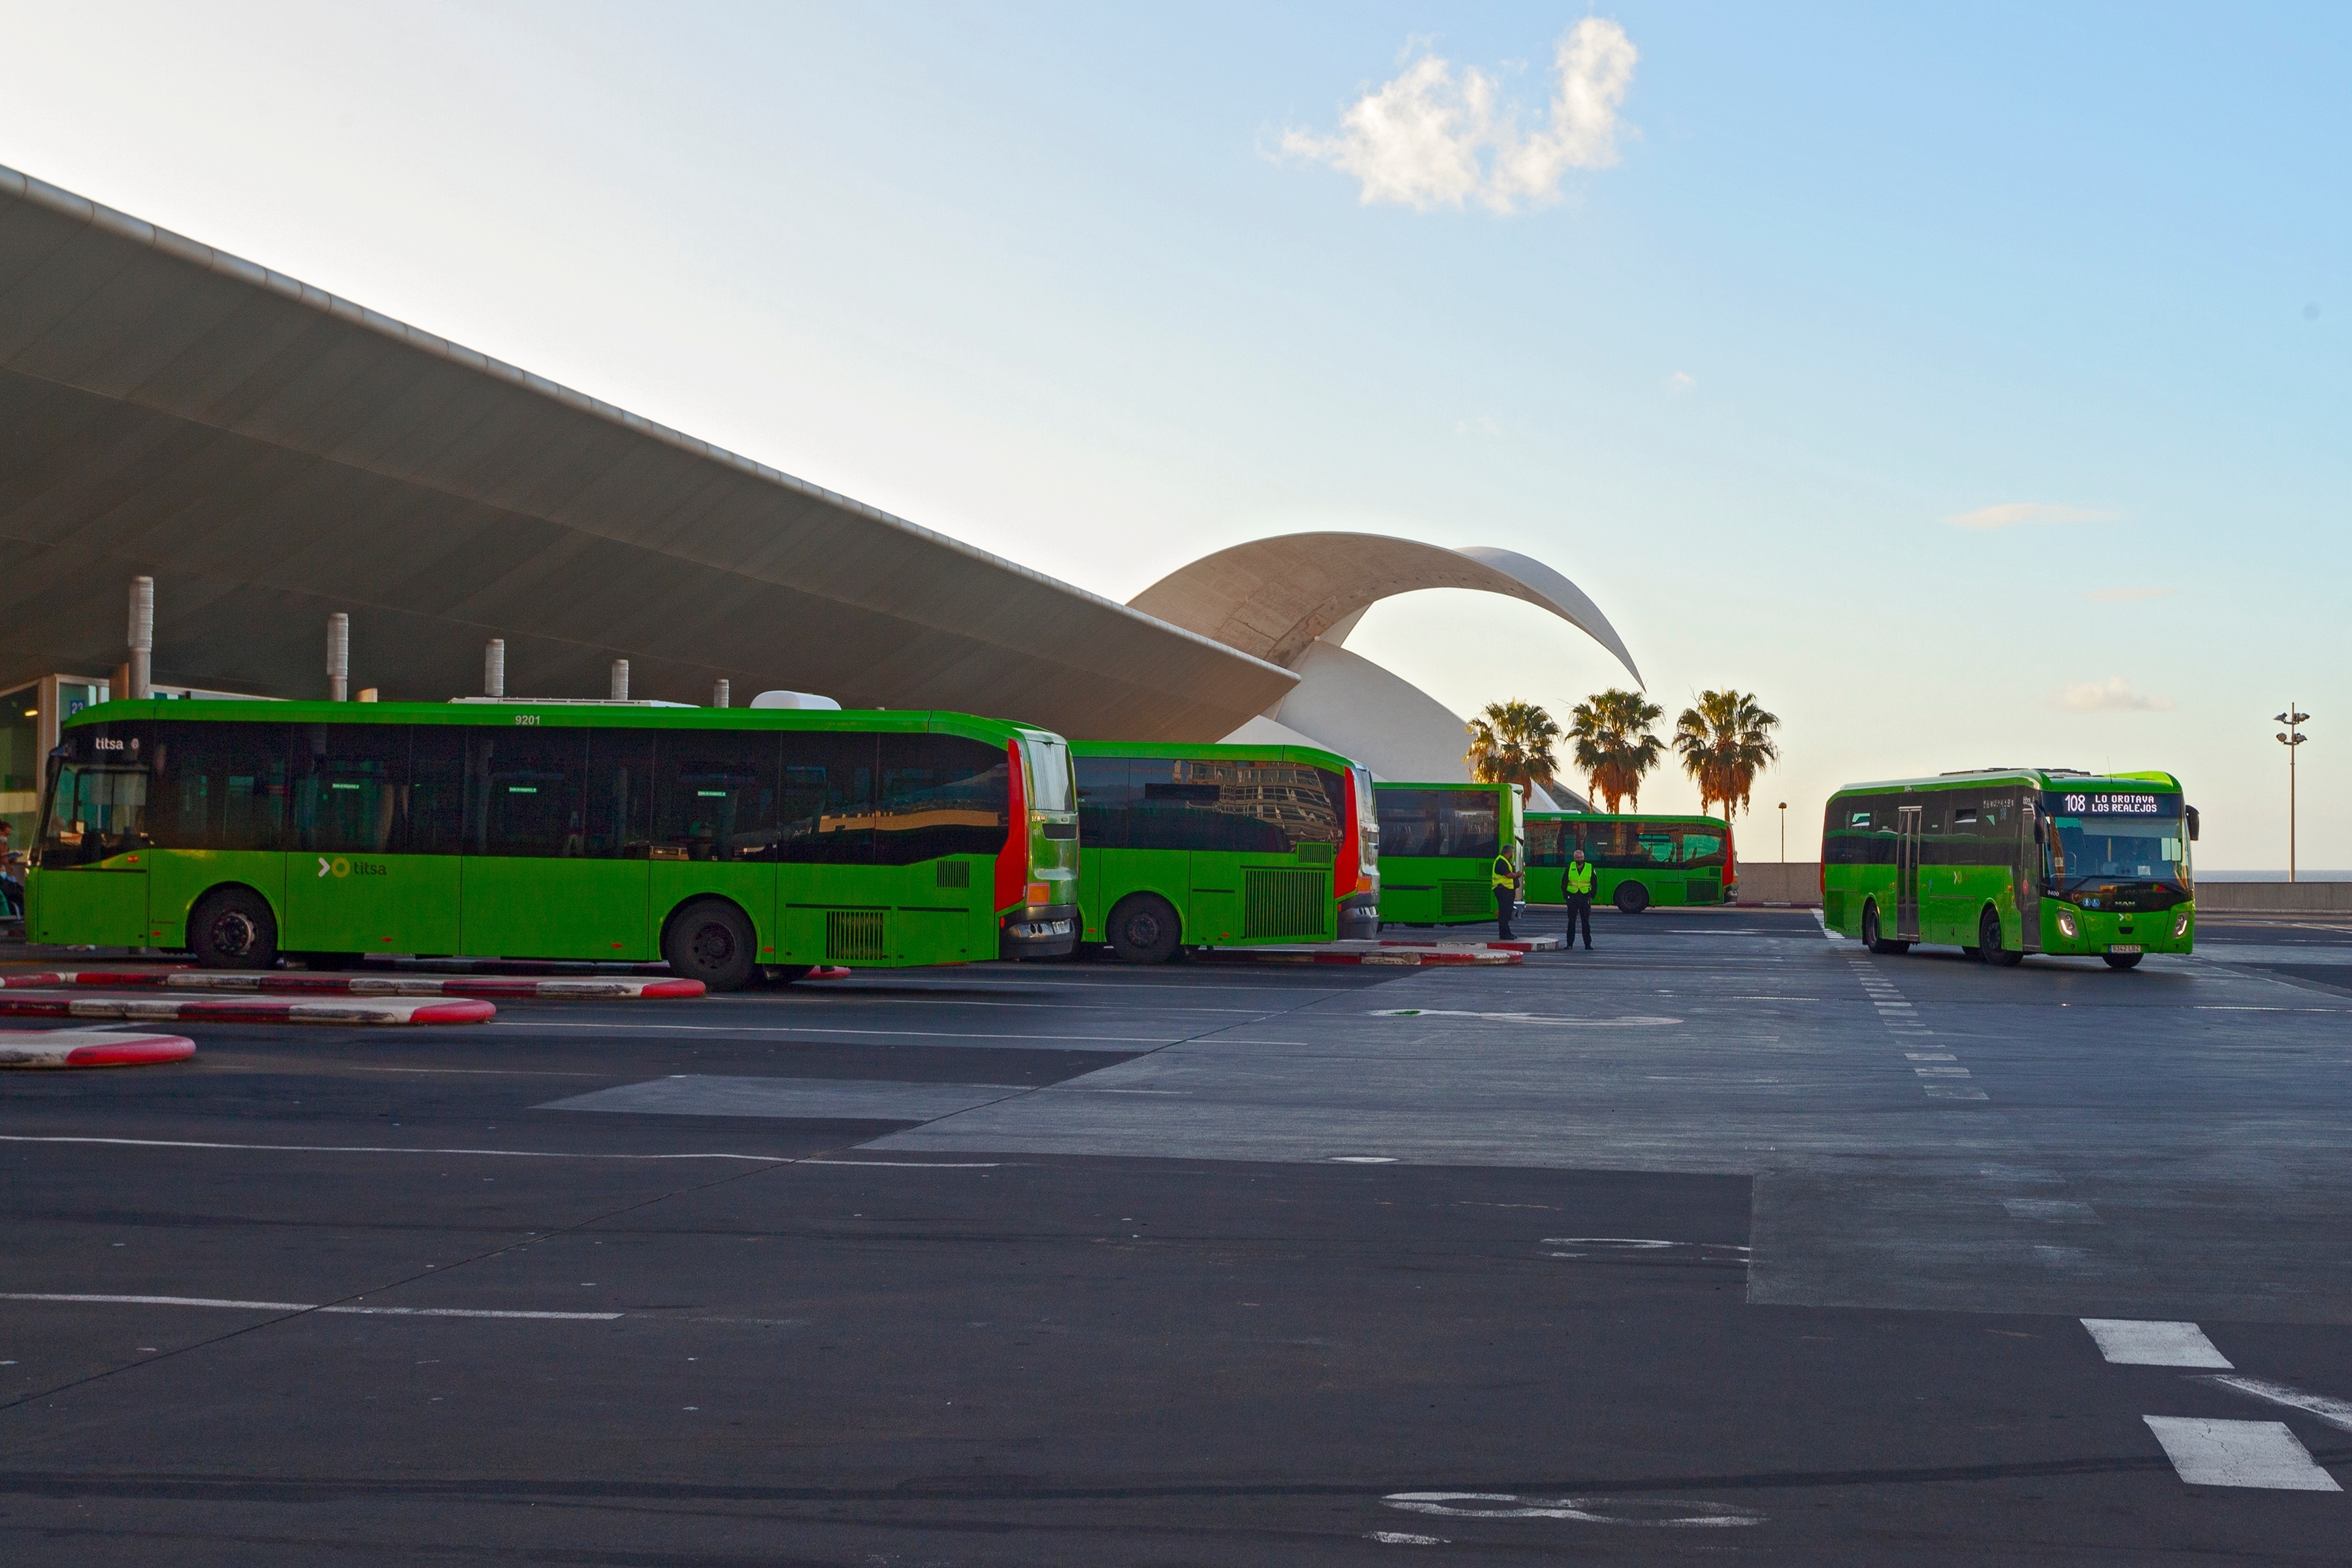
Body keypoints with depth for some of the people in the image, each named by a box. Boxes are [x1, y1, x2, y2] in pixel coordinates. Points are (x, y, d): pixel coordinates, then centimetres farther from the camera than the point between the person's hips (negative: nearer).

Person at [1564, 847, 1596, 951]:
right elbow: (1564, 882, 9)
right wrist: (1566, 896, 2)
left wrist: (1591, 897, 0)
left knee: (1586, 922, 0)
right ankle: (1570, 944, 8)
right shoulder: (1570, 867, 3)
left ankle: (1588, 944, 4)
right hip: (1572, 896, 1)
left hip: (1585, 896, -1)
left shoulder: (1590, 868, 2)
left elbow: (1594, 884, 8)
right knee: (1571, 922, 3)